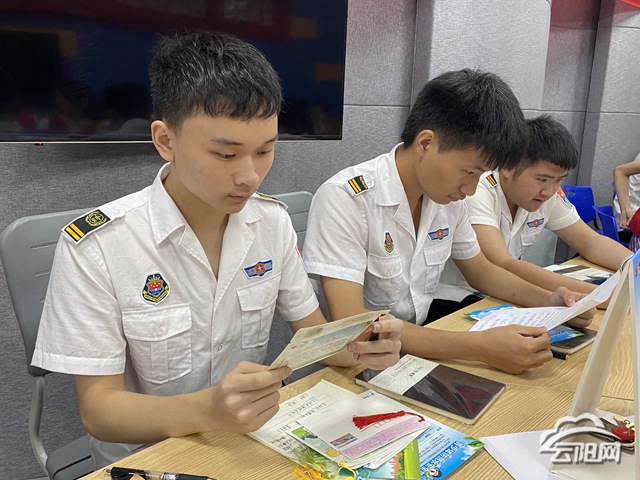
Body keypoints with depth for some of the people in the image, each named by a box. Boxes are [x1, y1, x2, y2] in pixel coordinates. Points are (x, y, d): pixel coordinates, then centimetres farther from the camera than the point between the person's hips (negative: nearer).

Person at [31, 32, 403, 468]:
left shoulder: (273, 222, -4)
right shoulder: (94, 247, -18)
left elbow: (313, 332, 2)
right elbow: (98, 410, -15)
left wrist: (358, 349, -20)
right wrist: (206, 411, -34)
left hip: (254, 438, 3)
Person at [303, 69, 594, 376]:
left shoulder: (448, 199, -1)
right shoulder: (345, 198, -23)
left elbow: (481, 270, 14)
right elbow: (348, 324, -29)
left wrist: (548, 301, -3)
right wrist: (479, 347, -31)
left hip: (419, 349, 7)